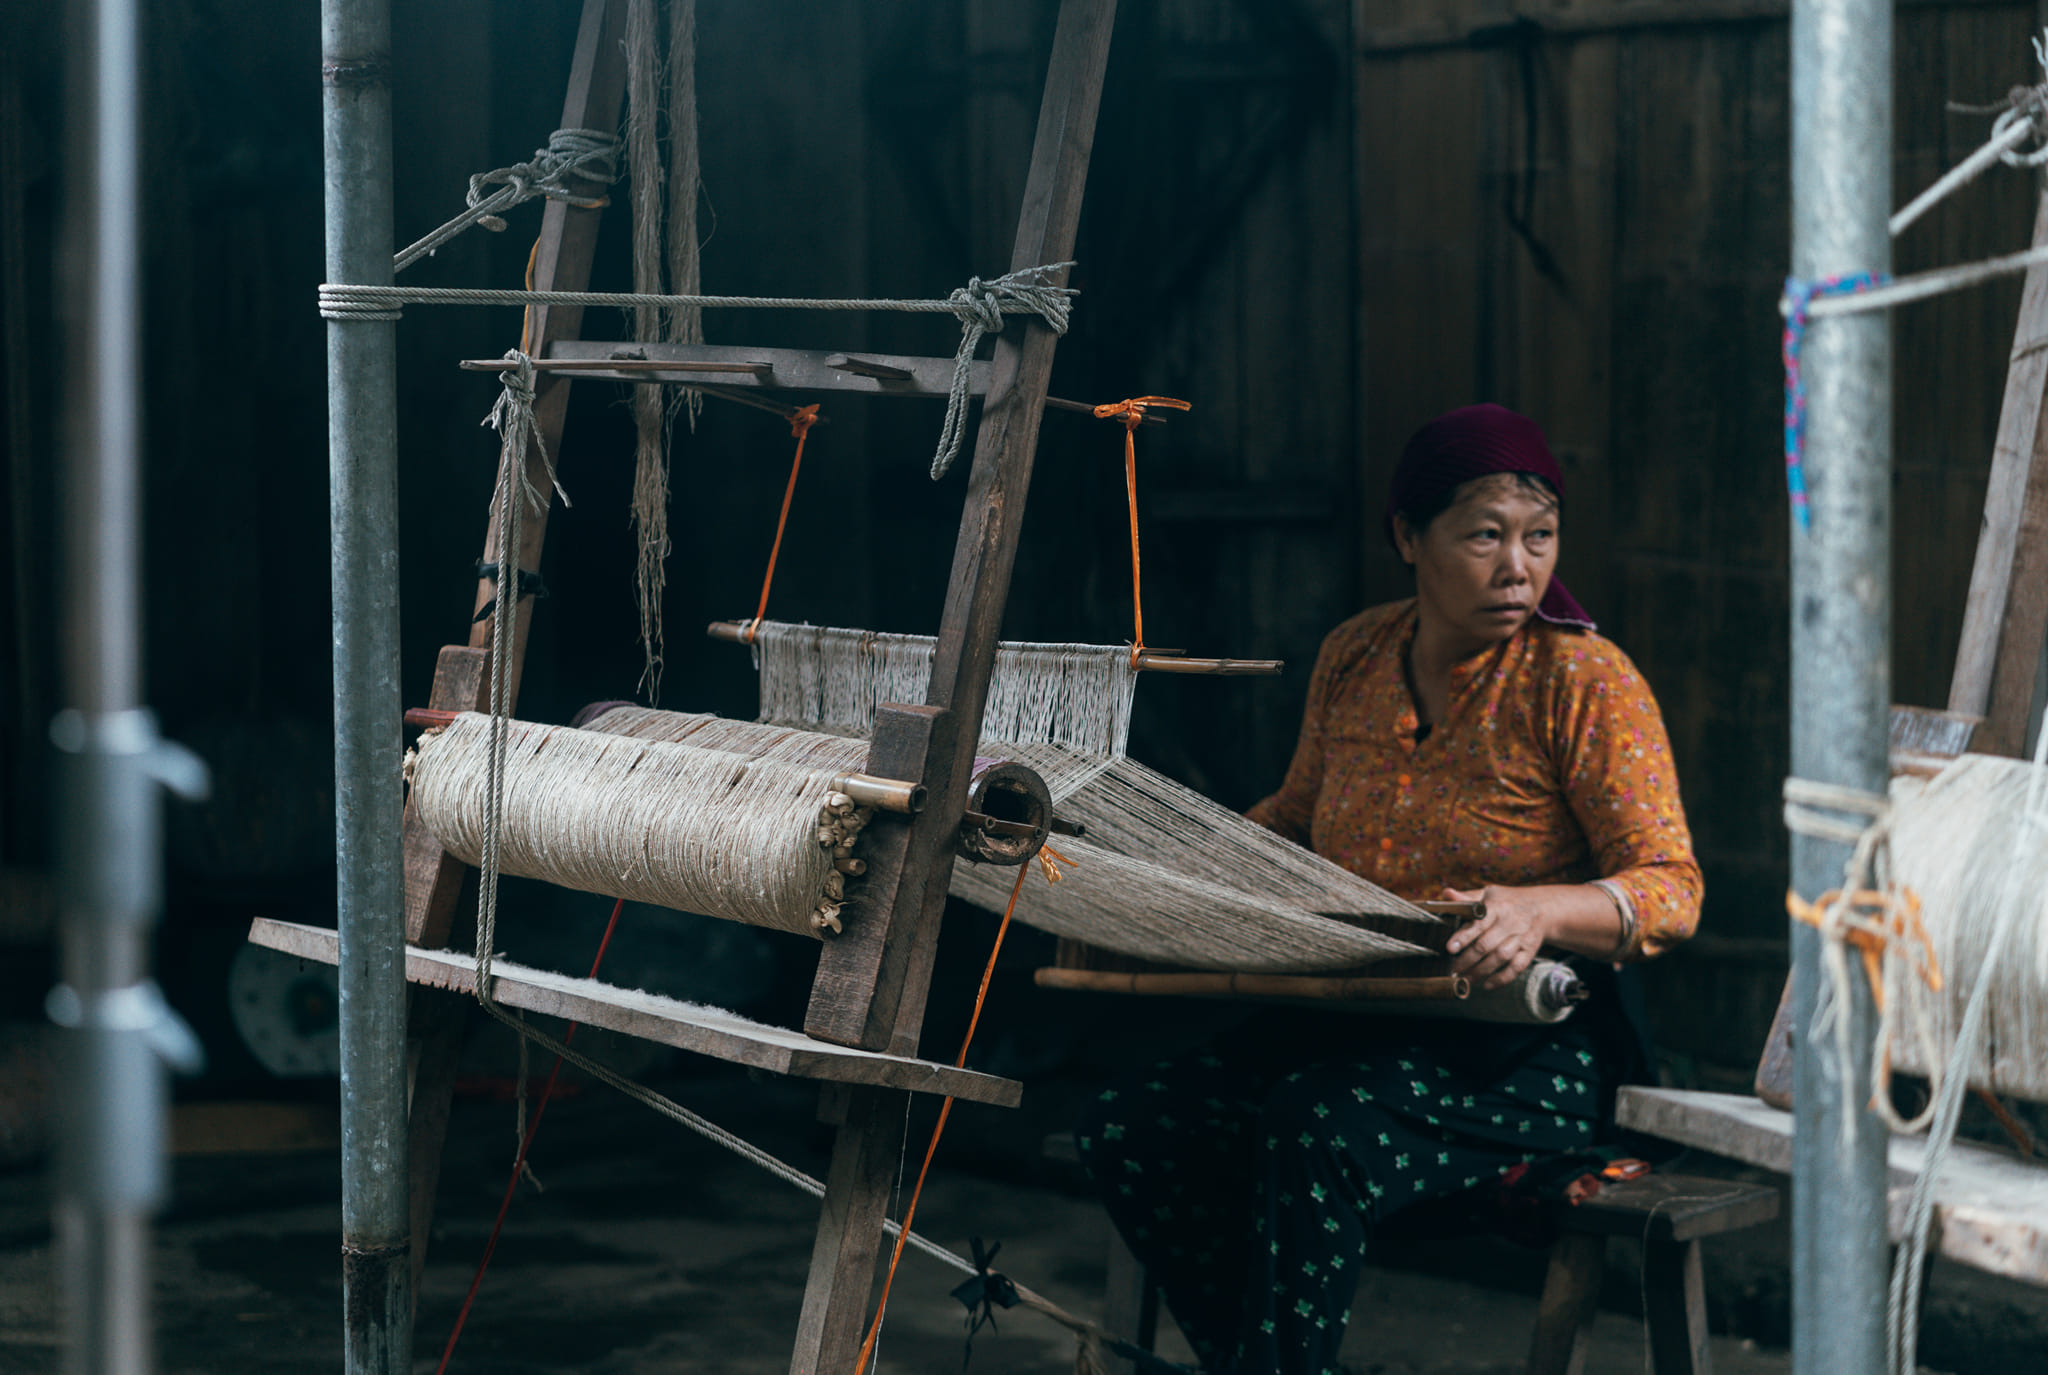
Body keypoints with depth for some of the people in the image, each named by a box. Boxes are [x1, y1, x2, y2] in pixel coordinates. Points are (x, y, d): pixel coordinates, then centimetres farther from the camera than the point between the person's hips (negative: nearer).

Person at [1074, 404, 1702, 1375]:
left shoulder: (1584, 680, -9)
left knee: (1319, 1125, -34)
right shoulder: (1354, 658, 9)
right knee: (1127, 1129, -13)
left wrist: (1540, 910, -34)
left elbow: (1670, 891, -14)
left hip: (1529, 1049, -6)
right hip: (1352, 1023, 6)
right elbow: (1295, 817, 26)